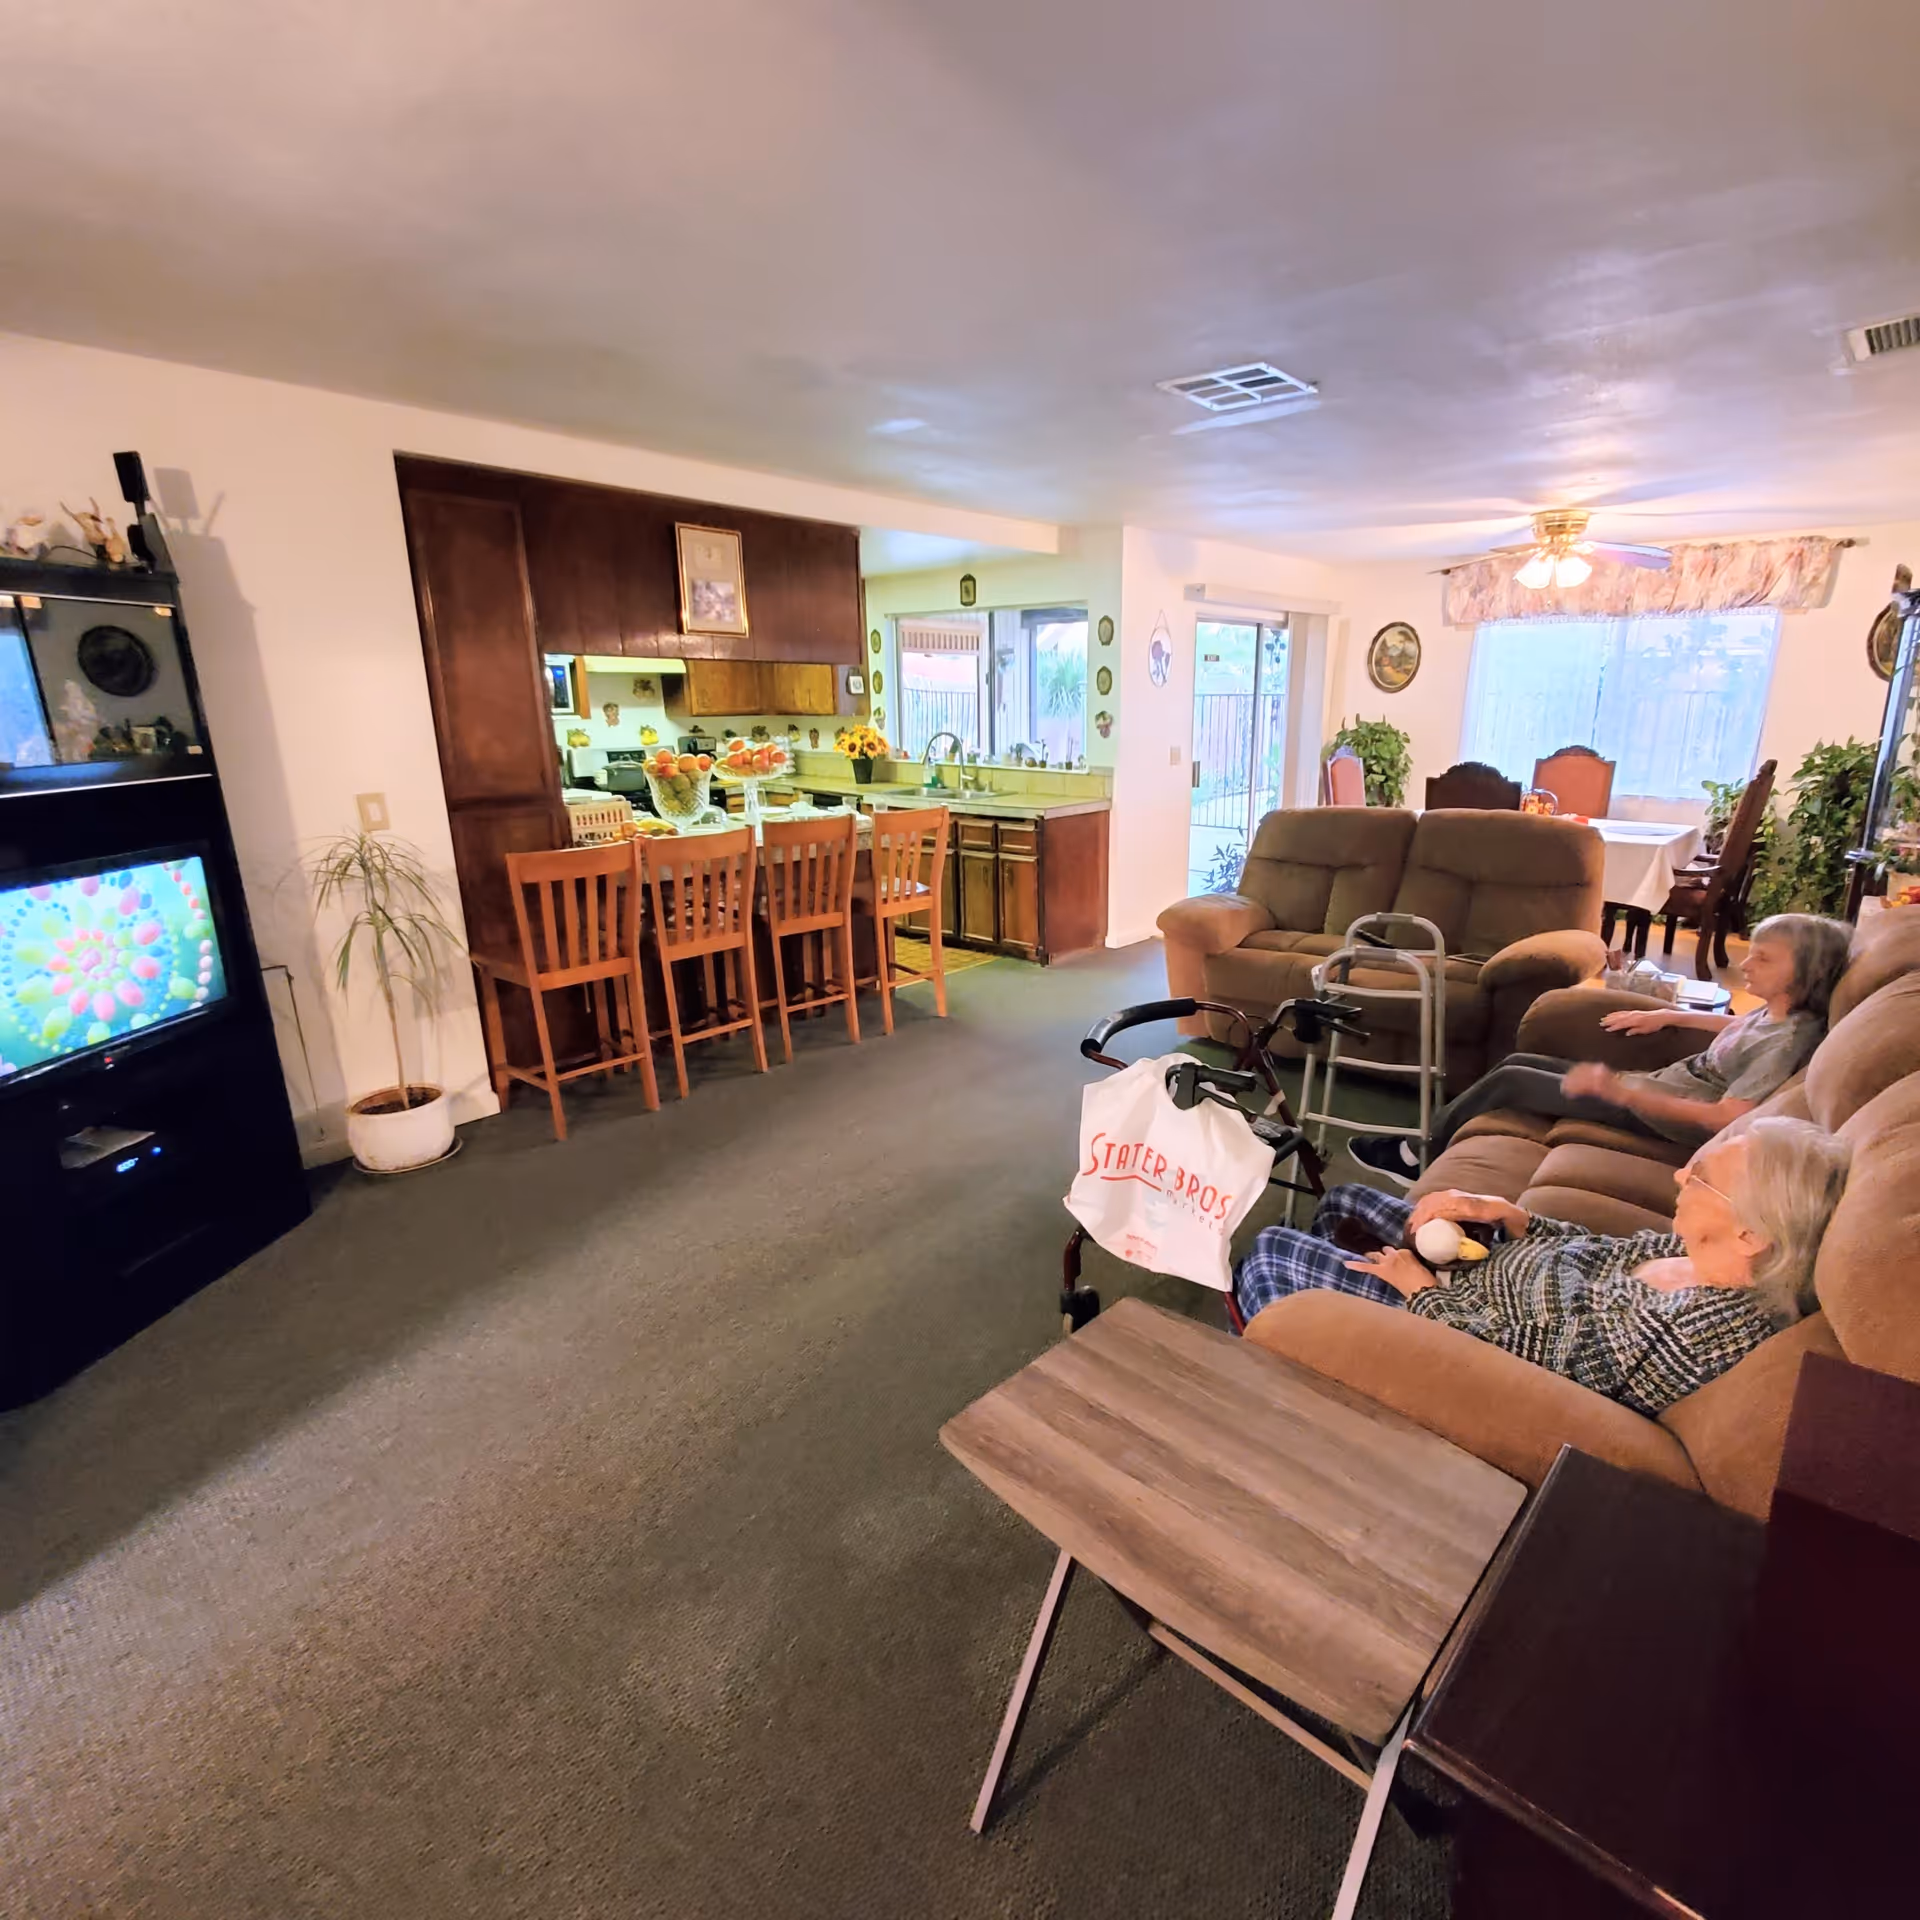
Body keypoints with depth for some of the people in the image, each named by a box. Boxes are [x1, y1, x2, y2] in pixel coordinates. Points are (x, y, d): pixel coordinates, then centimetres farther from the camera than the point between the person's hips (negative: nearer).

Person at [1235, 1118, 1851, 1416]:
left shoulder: (1698, 1327, -37)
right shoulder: (1714, 1258, -12)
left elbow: (1516, 1356, -29)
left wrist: (1423, 1289, -16)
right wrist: (1506, 1213, -6)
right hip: (1488, 1268, 9)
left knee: (1269, 1251, 2)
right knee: (1345, 1199, 22)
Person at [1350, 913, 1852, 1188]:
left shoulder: (1788, 1038, -22)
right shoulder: (1775, 1013, 5)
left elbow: (1726, 1116, -29)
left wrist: (1620, 1091, -33)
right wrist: (1666, 1015, 21)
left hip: (1658, 1114, -10)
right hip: (1657, 1086, 10)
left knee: (1509, 1081, -10)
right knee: (1517, 1063, 8)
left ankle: (1422, 1156, 7)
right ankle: (1427, 1144, 11)